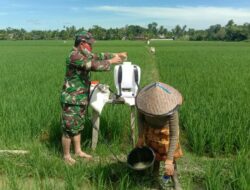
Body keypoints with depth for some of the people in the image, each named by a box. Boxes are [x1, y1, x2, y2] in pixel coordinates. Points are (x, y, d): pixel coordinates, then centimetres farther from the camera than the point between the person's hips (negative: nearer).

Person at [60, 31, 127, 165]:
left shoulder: (84, 55, 8)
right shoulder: (74, 56, -21)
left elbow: (98, 56, 14)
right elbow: (94, 65, -28)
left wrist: (115, 55, 3)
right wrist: (110, 62, -16)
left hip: (81, 99, 9)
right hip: (72, 100, -9)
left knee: (78, 127, 19)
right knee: (69, 129, 4)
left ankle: (78, 151, 34)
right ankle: (66, 156, 20)